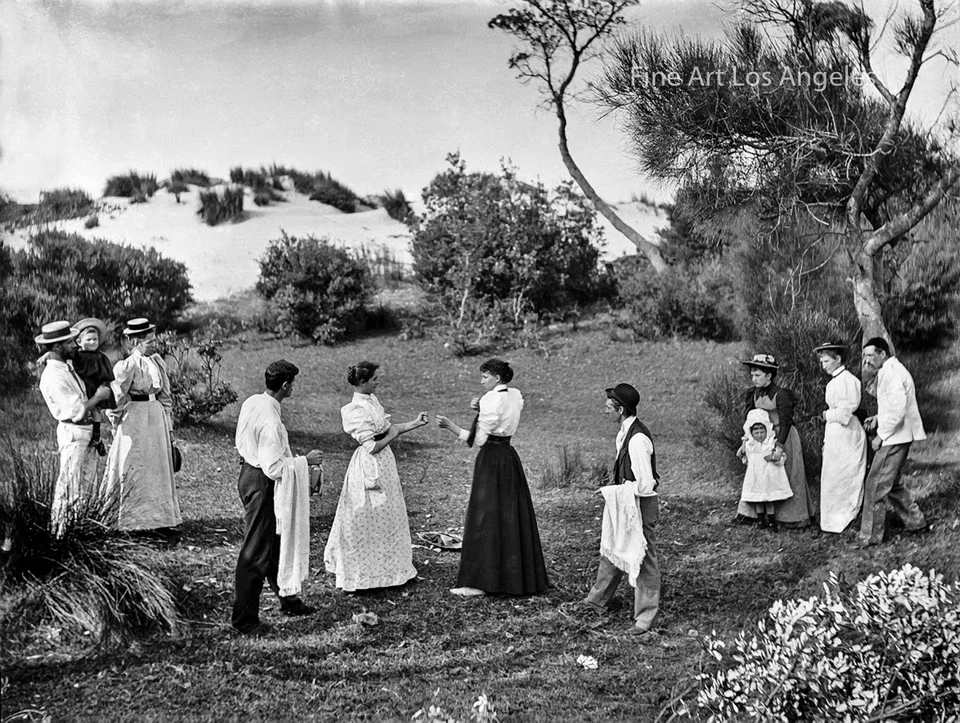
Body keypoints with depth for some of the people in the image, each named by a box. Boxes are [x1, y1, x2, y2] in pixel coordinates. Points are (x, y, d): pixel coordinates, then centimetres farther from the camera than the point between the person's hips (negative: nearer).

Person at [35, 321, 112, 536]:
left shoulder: (67, 365, 8)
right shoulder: (54, 377, -21)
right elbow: (77, 411, -22)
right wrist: (98, 397, -9)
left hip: (86, 431, 10)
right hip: (73, 432, -10)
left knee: (88, 482, 15)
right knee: (70, 486, -4)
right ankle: (60, 531, 3)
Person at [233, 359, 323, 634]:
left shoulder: (251, 402, 1)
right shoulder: (270, 421, -27)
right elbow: (274, 468, -28)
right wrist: (305, 461, -14)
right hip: (261, 484, -10)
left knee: (275, 543, 22)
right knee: (256, 552, 0)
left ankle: (288, 600, 37)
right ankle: (244, 619, 10)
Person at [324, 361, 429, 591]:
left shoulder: (372, 400, 6)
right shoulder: (357, 410, -21)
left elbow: (386, 428, 13)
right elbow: (372, 446, -23)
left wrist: (415, 424, 7)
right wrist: (392, 435, -9)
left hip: (384, 463, 9)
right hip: (370, 466, -9)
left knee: (387, 517, 17)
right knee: (370, 519, 0)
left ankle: (385, 567, 29)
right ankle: (362, 573, 12)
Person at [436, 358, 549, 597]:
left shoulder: (492, 400, -15)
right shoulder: (516, 396, 8)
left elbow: (478, 439, -15)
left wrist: (450, 425, -14)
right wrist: (480, 409, 5)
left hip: (491, 460, -8)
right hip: (509, 456, 8)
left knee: (485, 517, -4)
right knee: (513, 516, 14)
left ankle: (478, 582, -1)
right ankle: (518, 576, 23)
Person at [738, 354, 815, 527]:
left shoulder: (780, 394, -19)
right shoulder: (755, 393, 2)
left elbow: (786, 422, -22)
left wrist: (780, 446, -27)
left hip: (784, 437, -6)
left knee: (787, 476, 1)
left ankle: (796, 517, 11)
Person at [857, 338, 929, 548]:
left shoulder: (892, 373, -18)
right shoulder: (888, 371, 15)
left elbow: (897, 411, -25)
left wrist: (880, 436, -17)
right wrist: (877, 419, 10)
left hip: (894, 439, -11)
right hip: (895, 438, 11)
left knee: (875, 486, -5)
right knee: (892, 484, 20)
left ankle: (870, 536, 0)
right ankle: (916, 522, 28)